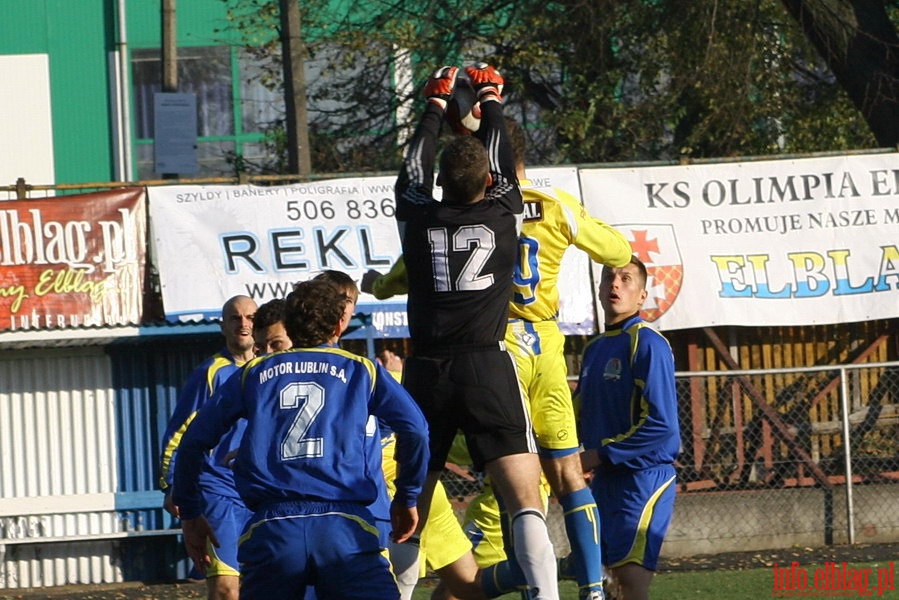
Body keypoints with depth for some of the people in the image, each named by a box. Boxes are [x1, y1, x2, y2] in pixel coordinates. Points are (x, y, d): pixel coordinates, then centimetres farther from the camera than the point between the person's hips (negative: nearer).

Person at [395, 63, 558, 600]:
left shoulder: (419, 220, 5)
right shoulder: (502, 216, 2)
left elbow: (414, 169, 25)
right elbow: (502, 162, 21)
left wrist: (437, 107, 40)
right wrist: (490, 101, 39)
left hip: (425, 373, 2)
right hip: (488, 367, -2)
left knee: (411, 507, 12)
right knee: (525, 499, -9)